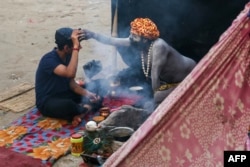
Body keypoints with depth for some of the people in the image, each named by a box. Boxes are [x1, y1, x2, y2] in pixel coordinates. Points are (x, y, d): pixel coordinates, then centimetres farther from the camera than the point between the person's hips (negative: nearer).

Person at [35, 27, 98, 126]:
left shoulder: (68, 56, -2)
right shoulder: (49, 60, -26)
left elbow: (71, 82, 1)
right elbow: (70, 73, -43)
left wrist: (86, 93, -17)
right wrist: (76, 48, -40)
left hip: (63, 94, 8)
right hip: (47, 102, -8)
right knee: (69, 105, -40)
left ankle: (79, 113, -23)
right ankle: (85, 109, -8)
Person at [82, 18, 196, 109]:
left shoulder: (158, 46, -37)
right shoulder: (136, 43, -15)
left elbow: (155, 74, -32)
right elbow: (112, 41, -12)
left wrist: (156, 95, -27)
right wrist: (93, 35, -19)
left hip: (186, 77, -8)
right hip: (166, 77, 8)